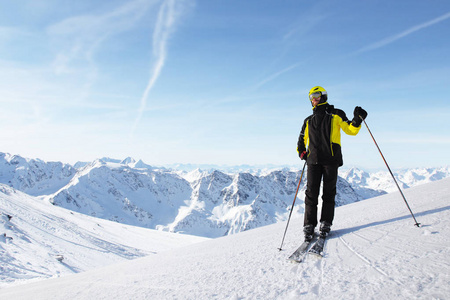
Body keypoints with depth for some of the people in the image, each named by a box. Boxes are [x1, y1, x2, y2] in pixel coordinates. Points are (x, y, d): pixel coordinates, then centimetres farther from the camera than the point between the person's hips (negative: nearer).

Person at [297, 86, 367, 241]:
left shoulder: (335, 115, 11)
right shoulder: (308, 121, 22)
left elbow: (351, 130, 7)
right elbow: (302, 140, 28)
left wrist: (357, 120, -12)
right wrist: (302, 152, 9)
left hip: (331, 159, -2)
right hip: (313, 160, 3)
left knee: (328, 192, 0)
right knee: (311, 192, -4)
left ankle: (326, 224, 8)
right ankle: (309, 226, -1)